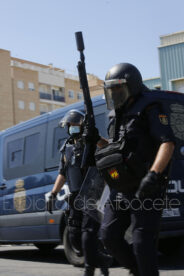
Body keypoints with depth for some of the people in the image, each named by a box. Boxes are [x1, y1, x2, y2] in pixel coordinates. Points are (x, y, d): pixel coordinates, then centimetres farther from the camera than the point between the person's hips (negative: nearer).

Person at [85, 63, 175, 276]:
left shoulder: (150, 109, -5)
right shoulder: (121, 116, 20)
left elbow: (167, 143, -17)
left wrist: (153, 174, -30)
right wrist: (97, 140, 13)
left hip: (145, 189, -8)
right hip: (121, 190, 8)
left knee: (142, 243, -8)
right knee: (109, 235, 5)